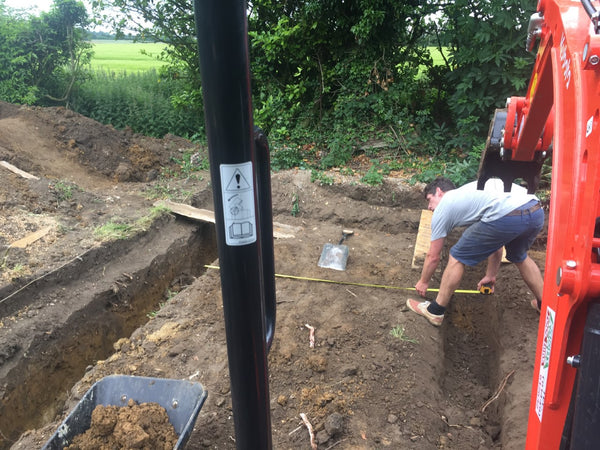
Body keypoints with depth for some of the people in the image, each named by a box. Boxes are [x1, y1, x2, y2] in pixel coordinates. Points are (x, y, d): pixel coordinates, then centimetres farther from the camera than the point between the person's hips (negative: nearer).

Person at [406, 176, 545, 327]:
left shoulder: (442, 209, 17)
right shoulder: (468, 193, 37)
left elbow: (433, 257, 21)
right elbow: (496, 243, 40)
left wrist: (423, 282, 38)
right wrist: (490, 276, 48)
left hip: (507, 217, -8)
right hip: (536, 212, 8)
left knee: (457, 257, 10)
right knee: (519, 256, 38)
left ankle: (435, 311, 19)